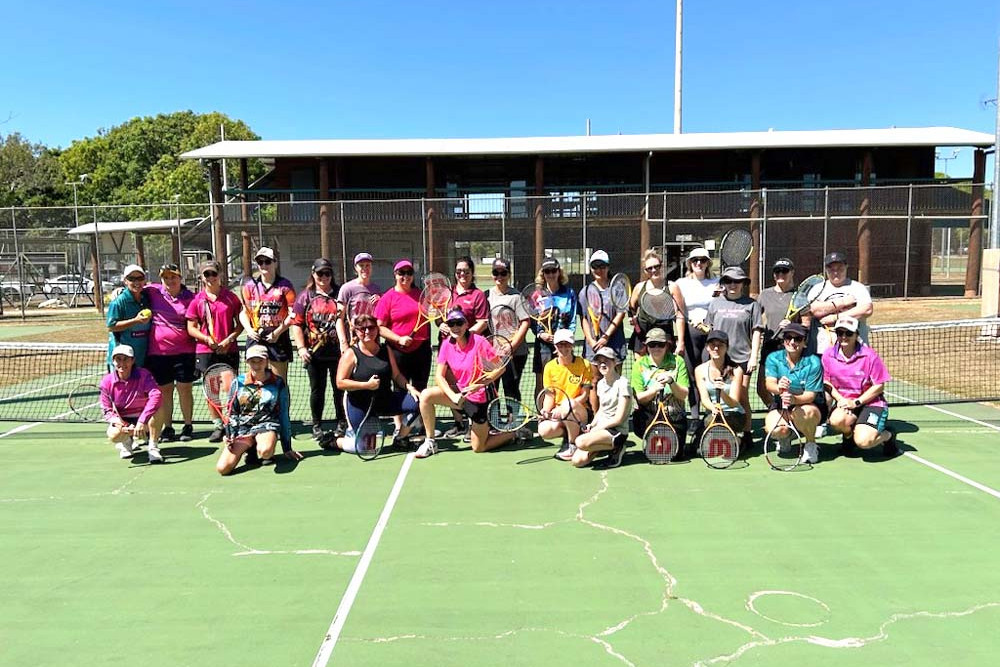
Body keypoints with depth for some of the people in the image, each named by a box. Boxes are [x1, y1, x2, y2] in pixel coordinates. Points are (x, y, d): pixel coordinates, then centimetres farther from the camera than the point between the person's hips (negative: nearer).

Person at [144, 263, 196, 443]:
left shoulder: (190, 298, 0)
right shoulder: (153, 291, 3)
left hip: (183, 351, -1)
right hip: (158, 352, 2)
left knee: (184, 389, 5)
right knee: (164, 390, 8)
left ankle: (188, 426, 16)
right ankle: (167, 428, 18)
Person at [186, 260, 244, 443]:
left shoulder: (231, 297, 4)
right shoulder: (197, 300, 4)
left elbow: (240, 323, 6)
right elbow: (191, 328, 5)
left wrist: (229, 339, -9)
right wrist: (207, 339, -12)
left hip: (228, 350, -1)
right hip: (205, 351, 1)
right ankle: (218, 425, 13)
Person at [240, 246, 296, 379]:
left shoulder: (284, 285, 0)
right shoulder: (250, 285, 8)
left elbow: (293, 314, -4)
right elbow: (243, 311, 12)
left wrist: (278, 332, -11)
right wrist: (249, 329, -4)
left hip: (278, 338, -2)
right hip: (256, 337, 3)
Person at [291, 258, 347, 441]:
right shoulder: (305, 296, 5)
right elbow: (296, 323, 2)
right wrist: (301, 347, -6)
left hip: (338, 351, 0)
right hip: (315, 353, 0)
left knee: (340, 388, 8)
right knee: (317, 390, 9)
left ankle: (341, 424, 22)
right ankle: (317, 426, 22)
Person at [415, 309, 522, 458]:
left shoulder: (479, 342, -21)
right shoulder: (447, 344, -6)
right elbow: (439, 376, -7)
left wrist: (479, 385, -28)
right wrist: (453, 396, -23)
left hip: (479, 398, -5)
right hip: (459, 392, 5)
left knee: (479, 448, 3)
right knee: (426, 395, -17)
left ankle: (515, 433, 27)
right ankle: (430, 442, -3)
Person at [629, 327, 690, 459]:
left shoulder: (678, 362, -3)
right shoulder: (639, 364, -2)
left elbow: (684, 395, -7)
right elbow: (640, 398, -8)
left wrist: (671, 382, -26)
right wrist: (655, 389, -27)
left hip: (675, 418, -1)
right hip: (648, 417, 1)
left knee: (675, 454, -13)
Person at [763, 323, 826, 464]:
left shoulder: (813, 362, -14)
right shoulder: (773, 358, -6)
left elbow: (810, 395, -20)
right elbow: (769, 384, -20)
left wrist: (794, 399, -44)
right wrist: (778, 388, -46)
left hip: (809, 405, -2)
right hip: (780, 405, 2)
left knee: (802, 413, -39)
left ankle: (811, 444, -5)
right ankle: (786, 436, 14)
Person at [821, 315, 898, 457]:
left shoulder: (869, 355, -13)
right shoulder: (828, 355, -3)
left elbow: (879, 386, -9)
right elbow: (827, 382, 7)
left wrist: (856, 402, -16)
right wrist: (840, 399, -11)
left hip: (871, 403, -3)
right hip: (844, 402, 3)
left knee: (863, 441, -25)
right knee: (836, 420, -34)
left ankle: (888, 435, 13)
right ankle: (848, 435, 6)